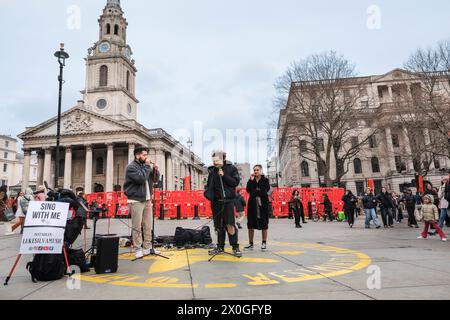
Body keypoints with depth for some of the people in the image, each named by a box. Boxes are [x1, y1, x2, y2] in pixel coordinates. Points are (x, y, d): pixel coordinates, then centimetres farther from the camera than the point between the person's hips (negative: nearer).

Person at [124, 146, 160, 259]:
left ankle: (148, 247, 15)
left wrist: (155, 170, -1)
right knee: (137, 226, -3)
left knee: (148, 225, 8)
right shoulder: (131, 167, -8)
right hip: (136, 200, -7)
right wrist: (147, 166, -14)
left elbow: (154, 179, 17)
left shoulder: (144, 165, 15)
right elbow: (141, 178, -22)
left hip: (147, 200, 7)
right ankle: (137, 249, 6)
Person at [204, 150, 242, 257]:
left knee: (230, 225, -9)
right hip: (216, 201, 4)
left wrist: (224, 176, -15)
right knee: (218, 225, 9)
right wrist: (208, 193, 0)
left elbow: (236, 182, -8)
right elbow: (209, 185, 17)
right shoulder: (212, 170, 10)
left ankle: (235, 247, 5)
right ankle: (220, 247, 21)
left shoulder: (231, 168, 0)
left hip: (228, 201, -4)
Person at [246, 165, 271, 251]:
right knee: (251, 224, 2)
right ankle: (251, 244, 10)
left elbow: (266, 190, -9)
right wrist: (251, 180, -8)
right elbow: (248, 190, -3)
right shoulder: (251, 180, 13)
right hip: (252, 203, 3)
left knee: (264, 224, 0)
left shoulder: (265, 180, 6)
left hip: (263, 203, -3)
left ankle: (264, 243, 8)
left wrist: (254, 192, -5)